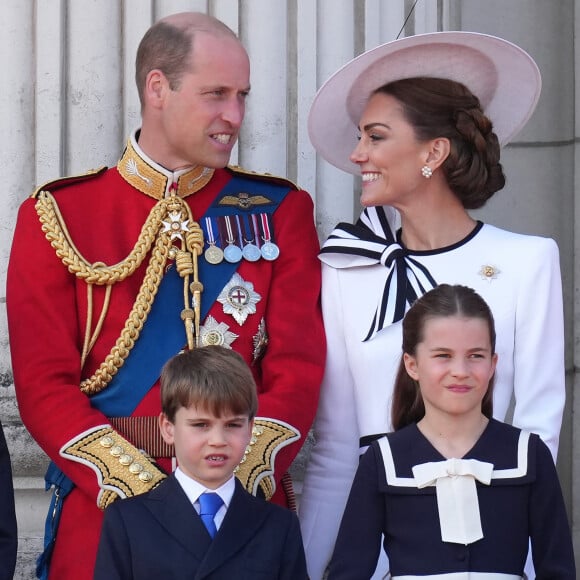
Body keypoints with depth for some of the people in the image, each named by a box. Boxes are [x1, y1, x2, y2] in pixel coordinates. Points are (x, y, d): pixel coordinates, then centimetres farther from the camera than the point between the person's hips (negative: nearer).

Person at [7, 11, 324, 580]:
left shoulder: (280, 211, 7)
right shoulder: (57, 216, 2)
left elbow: (297, 368, -1)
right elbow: (44, 383, -4)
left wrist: (239, 479, -16)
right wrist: (142, 488, -16)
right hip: (102, 512, -1)